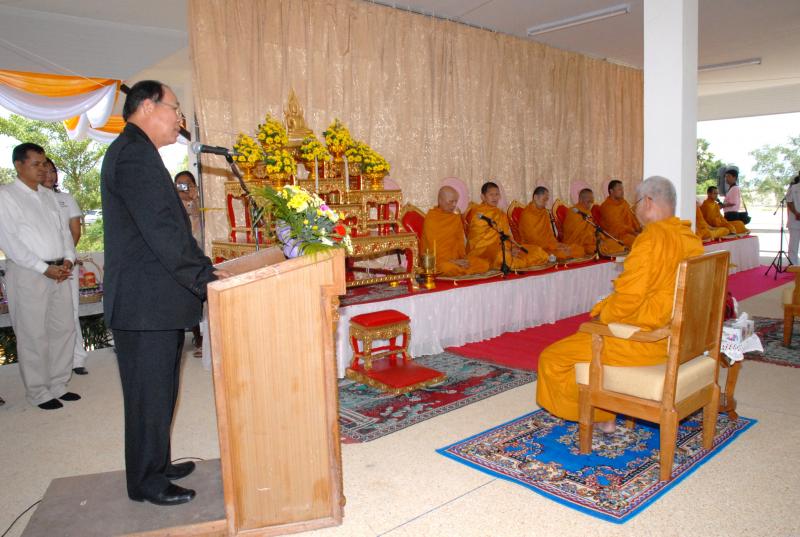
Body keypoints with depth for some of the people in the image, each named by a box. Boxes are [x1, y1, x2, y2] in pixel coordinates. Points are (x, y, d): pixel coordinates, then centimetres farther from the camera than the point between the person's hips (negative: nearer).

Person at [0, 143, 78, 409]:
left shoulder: (49, 196, 16)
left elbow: (64, 230, 17)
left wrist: (68, 259, -1)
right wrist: (44, 268, -15)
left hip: (59, 272, 6)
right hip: (27, 273, -6)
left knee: (64, 329, 10)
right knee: (33, 335, 0)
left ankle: (58, 385, 22)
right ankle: (38, 393, 11)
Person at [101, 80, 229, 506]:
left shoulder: (135, 152, 18)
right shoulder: (134, 152, -16)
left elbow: (166, 223, 19)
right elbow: (162, 229, -24)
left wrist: (201, 270, 14)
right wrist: (204, 276, -20)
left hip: (152, 300, 11)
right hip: (146, 303, -11)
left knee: (158, 389, 19)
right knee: (149, 394, 2)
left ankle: (156, 464, 34)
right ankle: (147, 482, 18)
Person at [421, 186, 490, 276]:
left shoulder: (456, 217, 14)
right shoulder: (430, 218, -7)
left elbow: (460, 240, 15)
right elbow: (433, 246, -12)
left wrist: (463, 256, -5)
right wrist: (452, 261, -18)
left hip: (456, 258, 6)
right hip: (437, 259, -6)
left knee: (484, 265, -13)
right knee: (449, 268, -40)